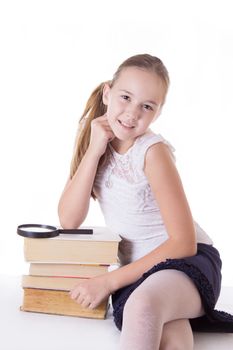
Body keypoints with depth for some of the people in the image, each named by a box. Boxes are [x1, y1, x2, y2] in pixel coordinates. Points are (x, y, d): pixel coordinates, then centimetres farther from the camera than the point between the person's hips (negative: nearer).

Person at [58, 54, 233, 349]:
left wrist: (109, 281, -18)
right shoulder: (93, 140, 2)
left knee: (142, 305, -38)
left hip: (186, 260, -2)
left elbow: (184, 242, -16)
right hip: (139, 269, 2)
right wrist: (95, 150, -14)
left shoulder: (153, 151, -15)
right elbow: (69, 220, -8)